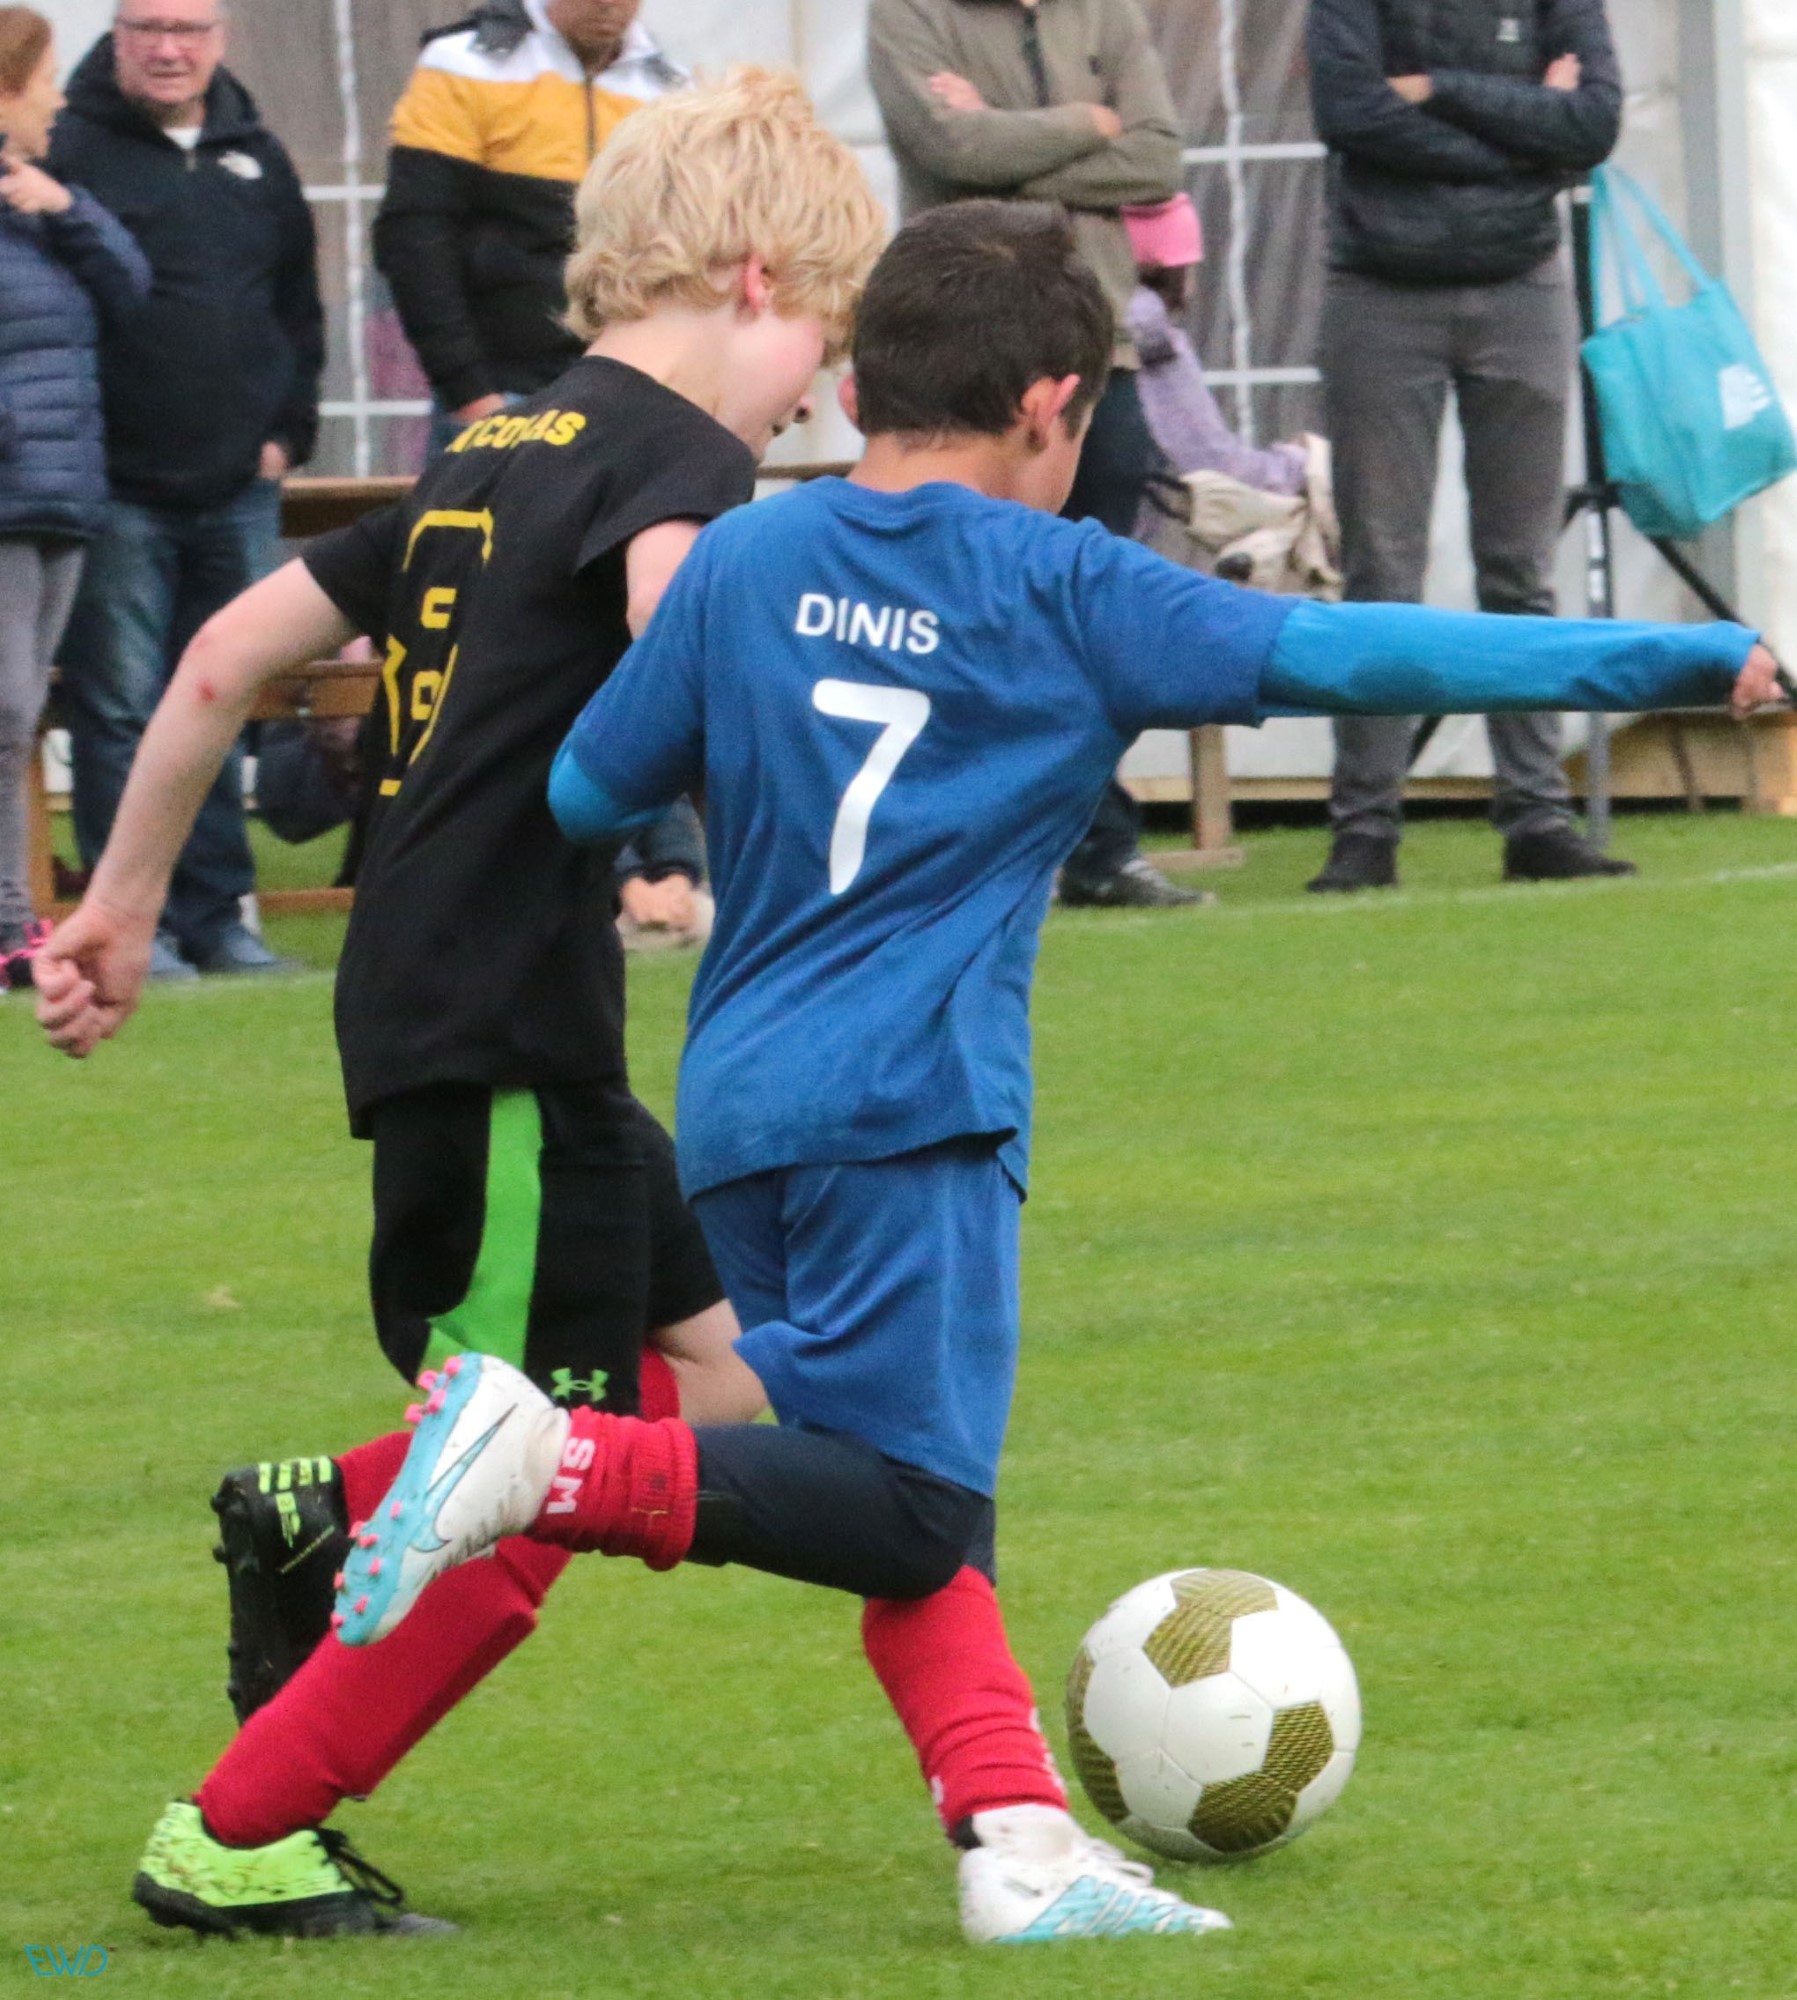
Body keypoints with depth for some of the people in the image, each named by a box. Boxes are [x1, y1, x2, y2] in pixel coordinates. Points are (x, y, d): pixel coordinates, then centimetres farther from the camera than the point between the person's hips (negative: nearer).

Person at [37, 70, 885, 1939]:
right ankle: (233, 1841, 0)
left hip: (423, 1002, 9)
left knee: (730, 1393, 14)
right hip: (509, 1030, -9)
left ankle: (324, 1511, 13)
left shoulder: (494, 451, 17)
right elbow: (675, 602, -34)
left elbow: (231, 651, 19)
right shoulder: (674, 449, -8)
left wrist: (122, 904, 25)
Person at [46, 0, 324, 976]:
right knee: (119, 712, -5)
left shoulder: (256, 161, 13)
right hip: (118, 494, -5)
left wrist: (287, 430, 11)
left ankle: (215, 915, 13)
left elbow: (299, 306, 22)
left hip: (237, 492, 5)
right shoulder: (71, 152, -4)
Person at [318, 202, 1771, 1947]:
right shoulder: (1063, 592, 1)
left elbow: (579, 792, 16)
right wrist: (1688, 664, -2)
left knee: (910, 1506, 11)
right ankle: (549, 1457, -26)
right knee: (906, 1508, -13)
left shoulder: (742, 563, 13)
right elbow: (1344, 657, -4)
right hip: (909, 1106, -6)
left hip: (735, 1111, 6)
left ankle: (1018, 1843, -1)